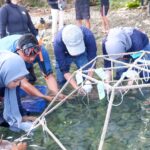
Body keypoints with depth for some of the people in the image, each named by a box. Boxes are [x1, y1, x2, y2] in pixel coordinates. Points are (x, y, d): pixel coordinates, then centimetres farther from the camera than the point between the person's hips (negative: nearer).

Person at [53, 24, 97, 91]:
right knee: (61, 80, -5)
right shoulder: (58, 42, -40)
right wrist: (77, 87, -40)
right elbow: (64, 69, -33)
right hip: (64, 55, 0)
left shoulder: (88, 36, -39)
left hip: (82, 55, 1)